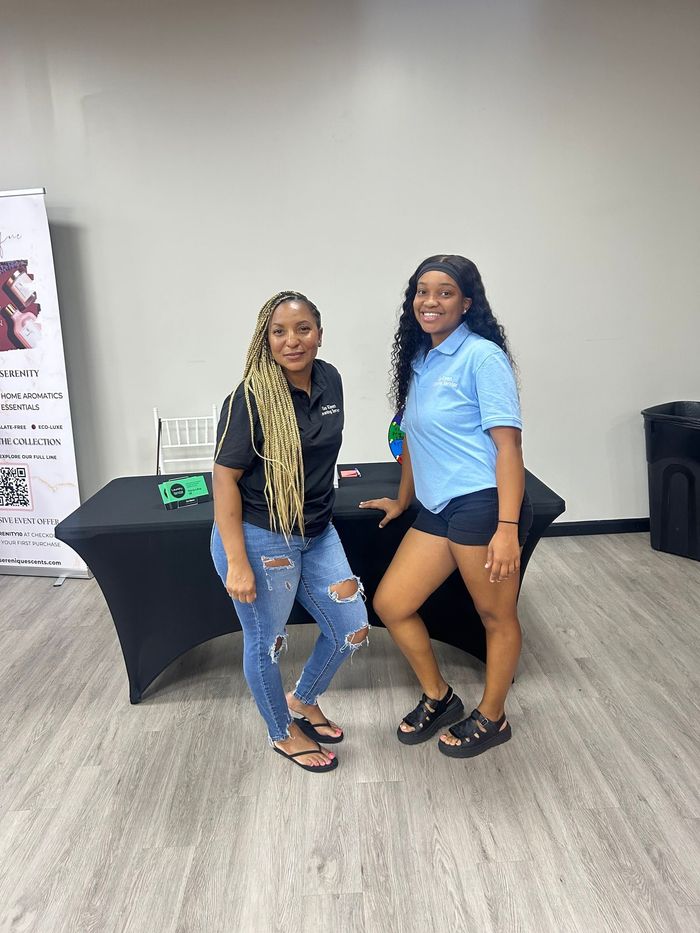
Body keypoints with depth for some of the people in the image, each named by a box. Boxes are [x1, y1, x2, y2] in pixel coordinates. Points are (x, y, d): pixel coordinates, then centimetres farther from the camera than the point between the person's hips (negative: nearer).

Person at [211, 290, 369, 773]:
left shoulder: (330, 380, 0)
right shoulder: (250, 399, -19)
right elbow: (225, 478, -18)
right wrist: (237, 563, -20)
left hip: (317, 534, 7)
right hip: (260, 540, -7)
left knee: (352, 631, 13)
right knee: (267, 643, 12)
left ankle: (304, 701, 41)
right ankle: (283, 733, 39)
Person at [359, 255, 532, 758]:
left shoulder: (481, 356, -10)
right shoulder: (419, 360, 13)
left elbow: (508, 442, -15)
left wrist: (508, 528, -20)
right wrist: (403, 499, 29)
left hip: (483, 506, -8)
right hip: (438, 509, 8)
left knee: (496, 616, 9)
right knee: (390, 603, 9)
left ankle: (491, 719, 31)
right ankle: (439, 697, 30)